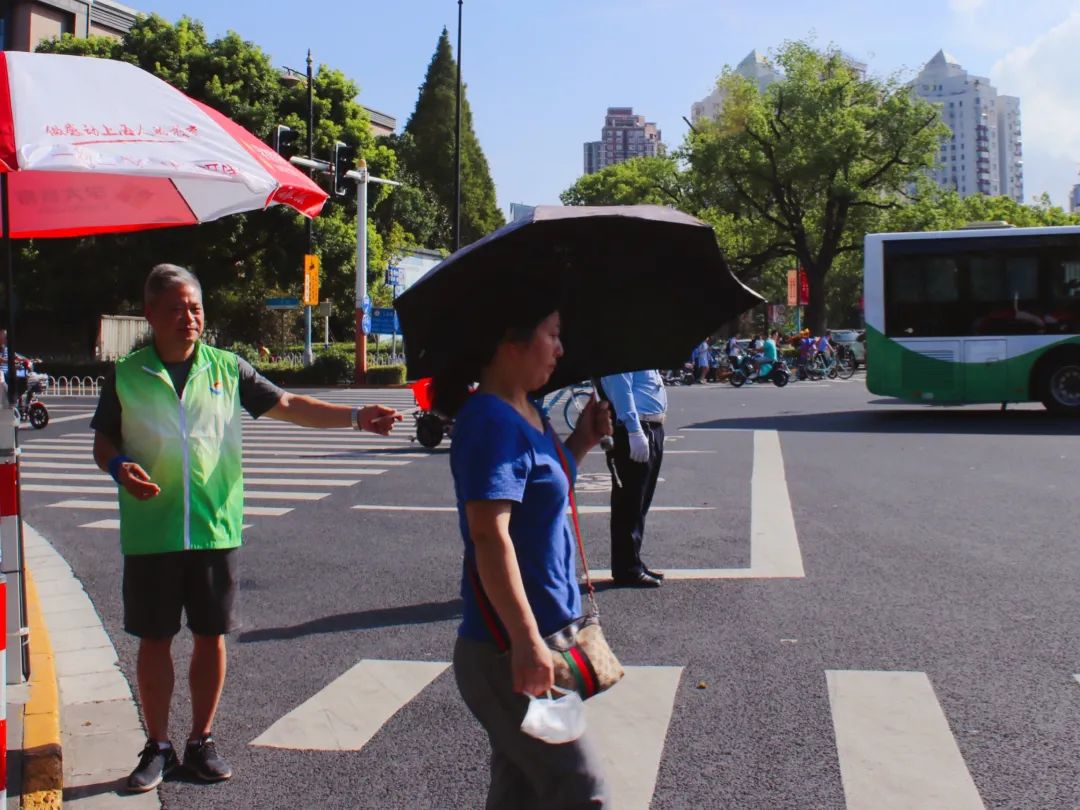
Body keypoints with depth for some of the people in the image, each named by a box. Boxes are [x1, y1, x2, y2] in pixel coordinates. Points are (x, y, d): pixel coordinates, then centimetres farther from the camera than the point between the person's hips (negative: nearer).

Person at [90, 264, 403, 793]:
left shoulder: (226, 368, 5)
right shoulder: (126, 376, 3)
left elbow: (288, 406, 4)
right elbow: (104, 442, 8)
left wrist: (355, 418, -5)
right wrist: (119, 467, -15)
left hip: (215, 529, 1)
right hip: (150, 533, -1)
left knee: (211, 636, 7)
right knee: (154, 639, 7)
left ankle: (201, 741, 24)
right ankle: (157, 746, 22)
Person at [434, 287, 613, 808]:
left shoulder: (526, 413, 11)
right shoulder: (492, 422, -19)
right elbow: (489, 536, -26)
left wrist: (580, 443, 10)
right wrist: (526, 642, -28)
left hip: (546, 633, 10)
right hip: (508, 648, -10)